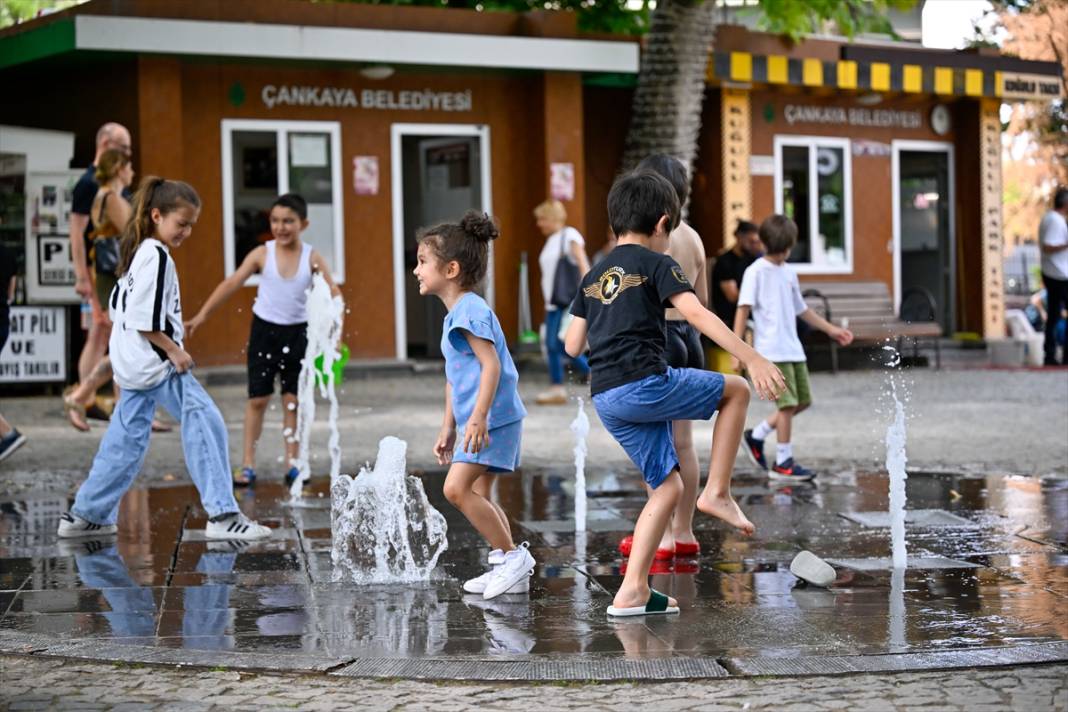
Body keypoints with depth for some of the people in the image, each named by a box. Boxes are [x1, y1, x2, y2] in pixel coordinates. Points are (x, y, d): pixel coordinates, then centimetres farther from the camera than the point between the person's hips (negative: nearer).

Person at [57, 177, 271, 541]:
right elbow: (144, 319, -21)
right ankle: (222, 514, -13)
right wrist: (174, 350, -14)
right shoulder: (157, 257, -15)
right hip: (155, 362, -10)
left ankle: (87, 515, 19)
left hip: (132, 362, 10)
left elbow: (118, 305, 23)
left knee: (127, 437, 14)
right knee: (204, 422, -11)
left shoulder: (137, 254, 15)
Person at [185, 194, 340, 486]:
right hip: (264, 329, 0)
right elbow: (231, 284, -8)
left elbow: (334, 293, -7)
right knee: (257, 398, 1)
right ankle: (248, 463, 5)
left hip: (297, 332, 1)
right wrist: (202, 315, -13)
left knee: (293, 400, 5)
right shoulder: (262, 254, -7)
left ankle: (292, 464, 12)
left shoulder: (312, 258, -5)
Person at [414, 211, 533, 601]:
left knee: (457, 488, -15)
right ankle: (512, 569, 14)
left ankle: (512, 556, -9)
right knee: (479, 495, 11)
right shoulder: (456, 314, 18)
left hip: (492, 418, -11)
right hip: (480, 421, 11)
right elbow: (455, 378, 25)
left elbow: (491, 364, -24)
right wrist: (447, 429, 26)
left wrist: (479, 416, -31)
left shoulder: (470, 310, -14)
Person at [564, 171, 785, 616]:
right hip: (644, 383, -7)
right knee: (735, 390, 12)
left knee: (667, 486, 13)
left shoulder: (594, 277, 21)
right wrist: (753, 358, -20)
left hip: (606, 399, 7)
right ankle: (717, 493, 4)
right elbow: (697, 314, -14)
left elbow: (572, 346, 19)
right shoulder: (655, 264, 0)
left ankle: (633, 590, 5)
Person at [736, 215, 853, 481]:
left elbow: (801, 309, 26)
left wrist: (831, 329, 27)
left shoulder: (789, 272, 15)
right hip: (772, 350, -8)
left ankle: (756, 436, 21)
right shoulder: (756, 272, -7)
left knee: (803, 401, 8)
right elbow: (743, 309, -11)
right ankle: (783, 463, -1)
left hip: (793, 349, 8)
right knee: (788, 403, -10)